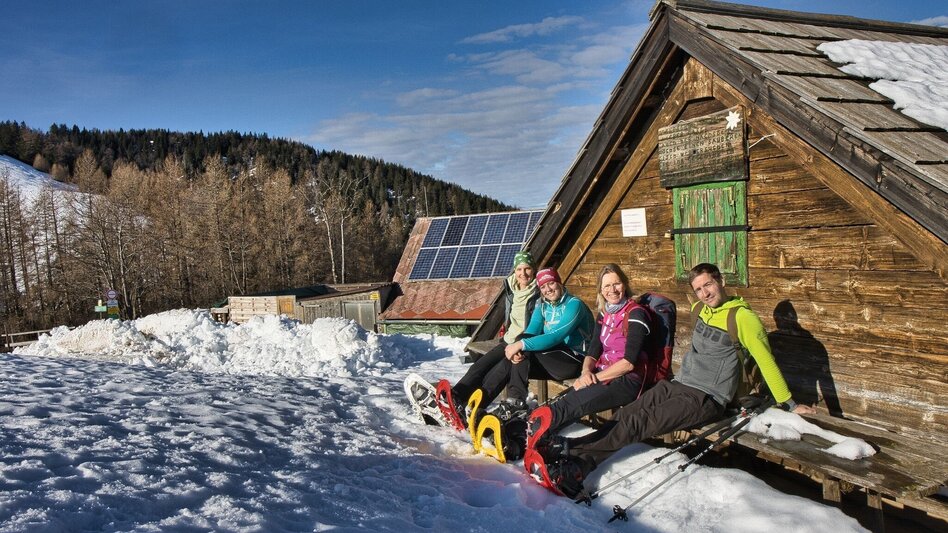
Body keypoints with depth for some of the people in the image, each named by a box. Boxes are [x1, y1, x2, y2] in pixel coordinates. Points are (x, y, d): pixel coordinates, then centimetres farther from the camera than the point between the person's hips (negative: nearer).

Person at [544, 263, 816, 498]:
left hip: (705, 399, -7)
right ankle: (570, 451, -24)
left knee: (636, 423, -24)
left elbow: (766, 361, -6)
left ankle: (577, 461, -31)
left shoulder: (743, 317, -10)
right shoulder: (701, 310, 13)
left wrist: (788, 403, -1)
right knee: (625, 415, -14)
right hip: (676, 384, 7)